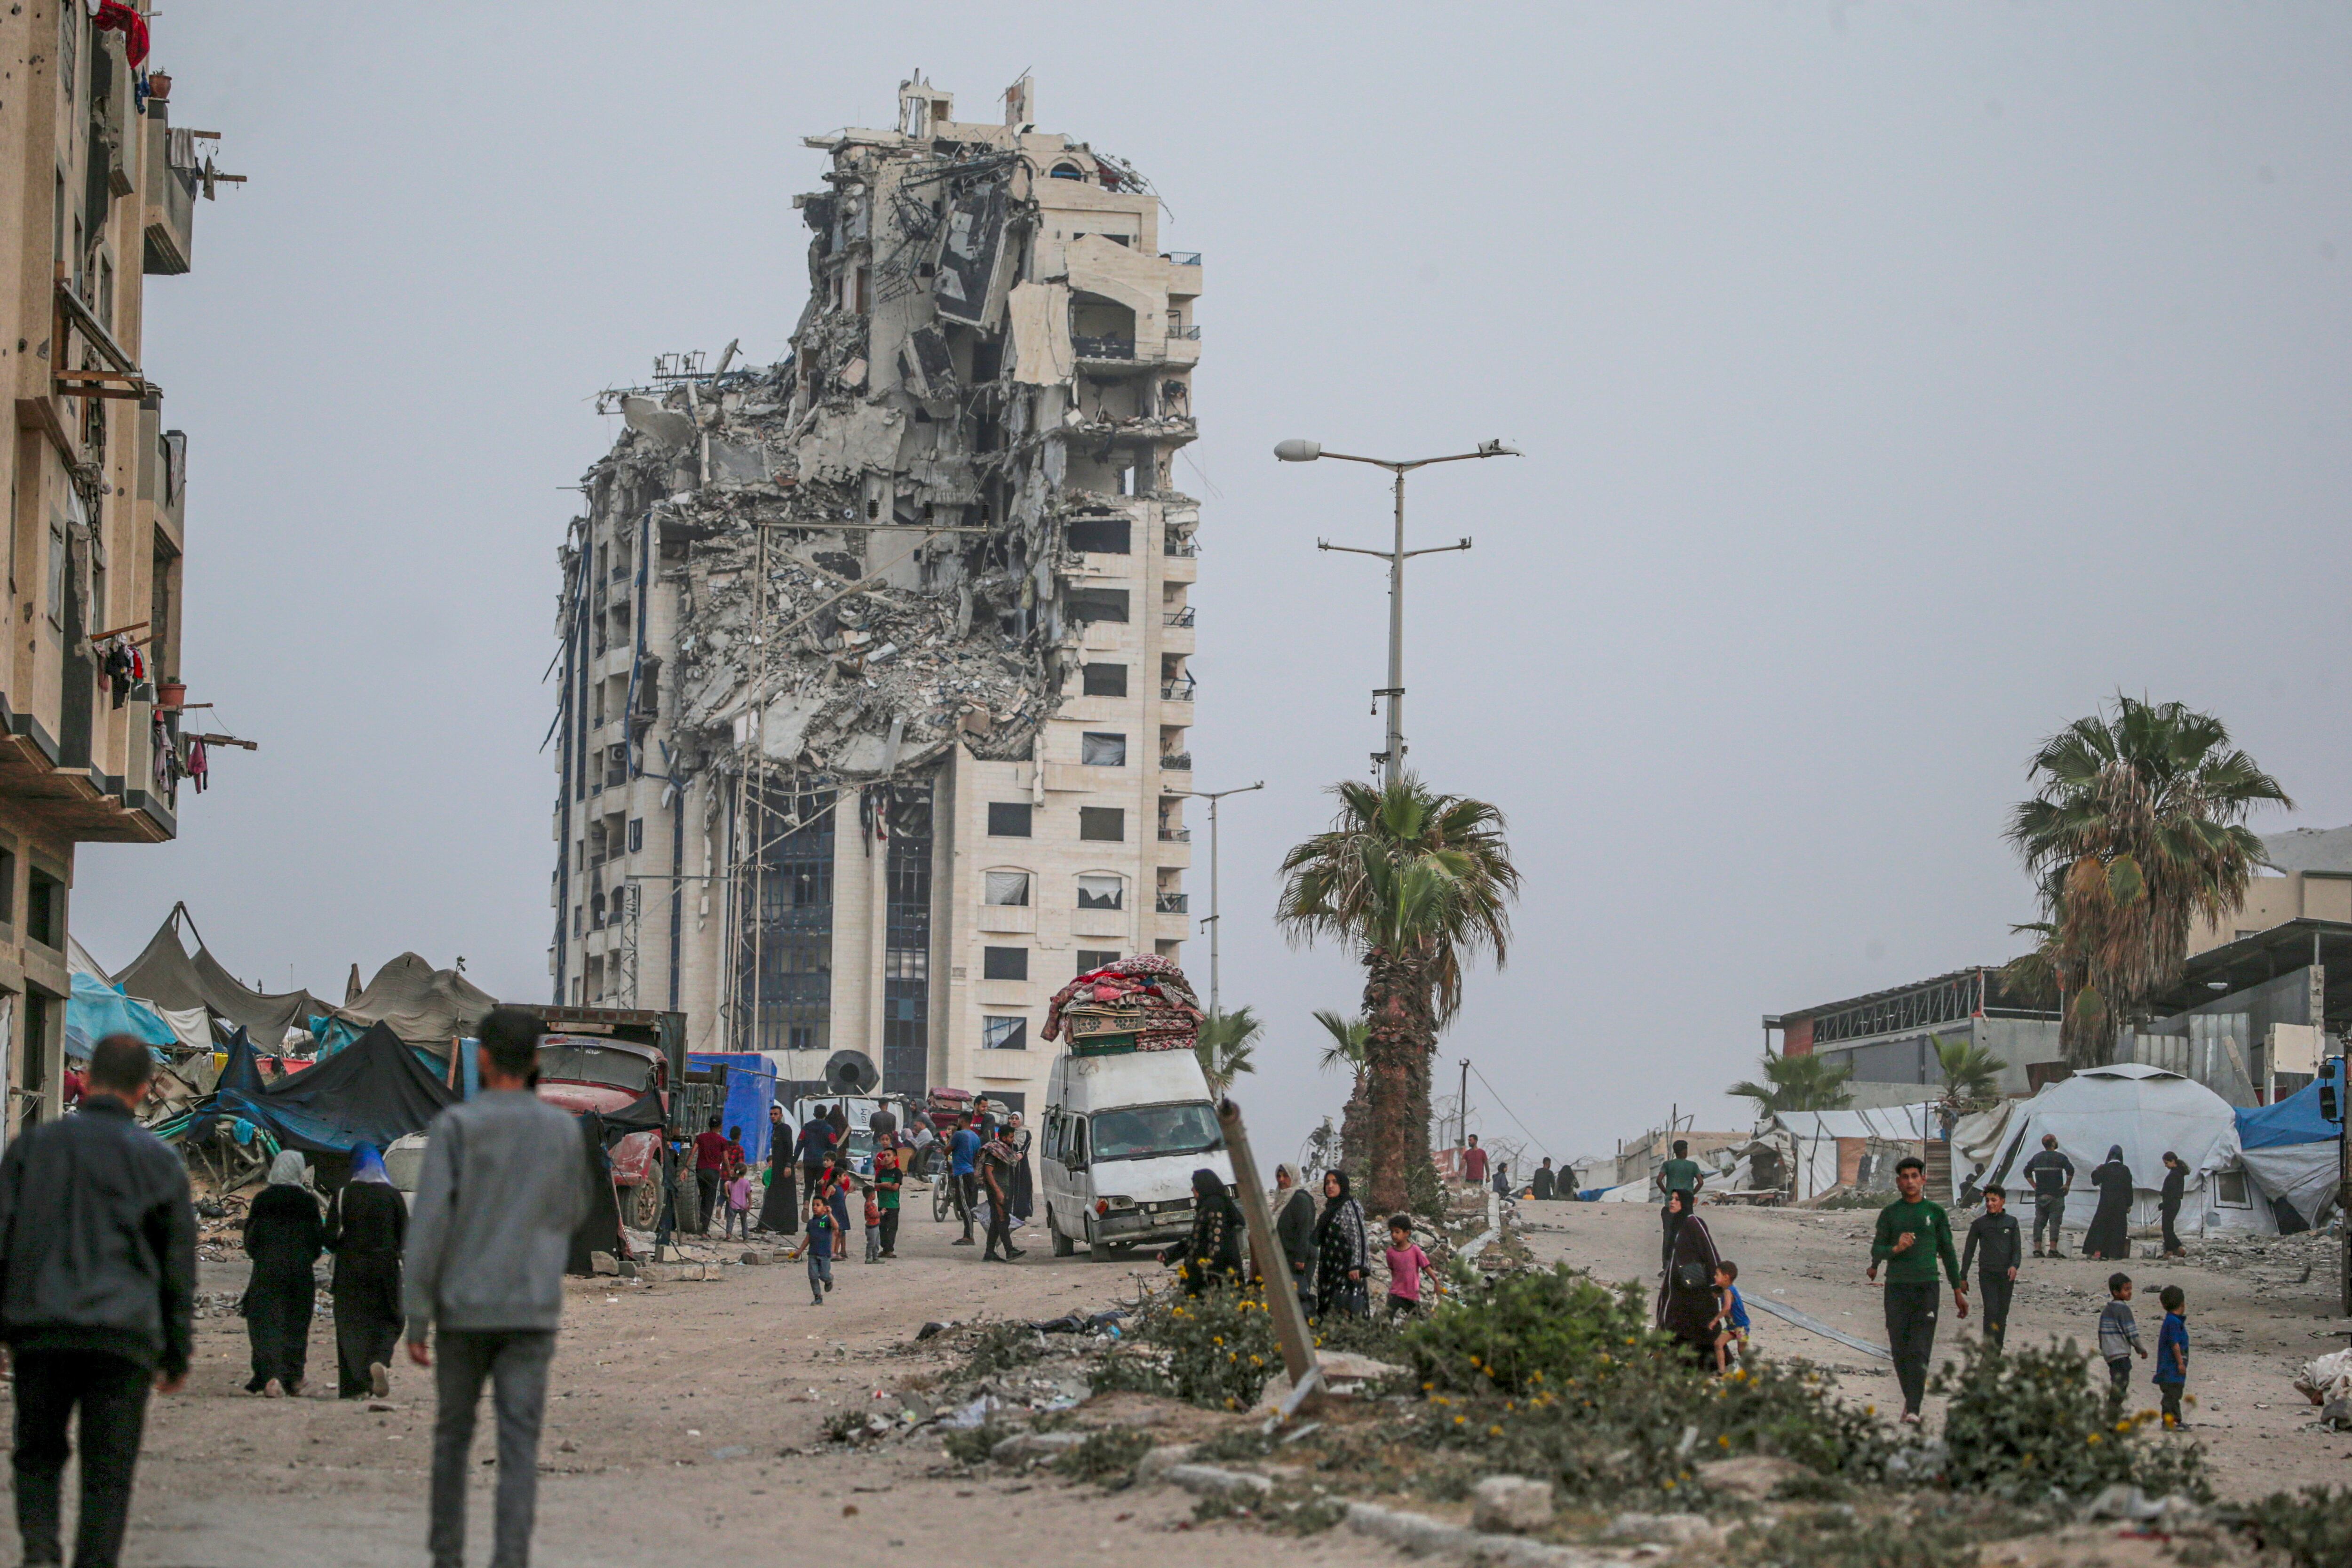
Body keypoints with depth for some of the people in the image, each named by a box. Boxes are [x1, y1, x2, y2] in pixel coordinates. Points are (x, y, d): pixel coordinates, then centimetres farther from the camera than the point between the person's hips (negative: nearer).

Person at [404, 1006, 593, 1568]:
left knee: (454, 1431, 18)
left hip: (464, 1309, -1)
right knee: (518, 1449, -3)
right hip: (532, 1312, 1)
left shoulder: (454, 1125, -8)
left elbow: (428, 1224, -13)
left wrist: (416, 1321, -8)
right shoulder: (563, 1130, 1)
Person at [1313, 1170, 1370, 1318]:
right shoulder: (1330, 1209, 19)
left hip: (1346, 1271, -9)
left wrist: (1355, 1266, -22)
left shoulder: (1349, 1207, -7)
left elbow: (1359, 1238, -14)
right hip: (1330, 1271, 9)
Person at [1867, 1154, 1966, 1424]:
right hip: (1897, 1287, 1)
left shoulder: (1935, 1212, 9)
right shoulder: (1889, 1214, 8)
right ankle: (1910, 1399, 21)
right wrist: (1896, 1248, -16)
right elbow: (1876, 1251, 6)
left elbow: (1948, 1253, 14)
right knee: (1900, 1351, 3)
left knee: (1920, 1351, -10)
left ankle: (1913, 1410, -16)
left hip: (1926, 1287, -1)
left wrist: (1958, 1291, 14)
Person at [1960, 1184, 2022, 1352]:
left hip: (2006, 1275, 2)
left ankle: (1997, 1352, 13)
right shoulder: (1979, 1224, 5)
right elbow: (1969, 1251, 9)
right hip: (1987, 1274, -2)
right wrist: (1963, 1277, 6)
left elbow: (2017, 1248, 4)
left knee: (2002, 1314, 5)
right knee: (1991, 1311, -15)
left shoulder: (2011, 1222, 8)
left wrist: (2014, 1266, -16)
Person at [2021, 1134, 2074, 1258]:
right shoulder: (2060, 1158, -5)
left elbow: (2027, 1171, 14)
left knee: (2039, 1221, 6)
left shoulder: (2037, 1157, 11)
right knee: (2055, 1222, -3)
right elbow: (2070, 1170, -17)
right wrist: (2067, 1185, -5)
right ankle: (2053, 1250, -9)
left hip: (2040, 1195, 4)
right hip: (2056, 1196, -4)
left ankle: (2037, 1249, 1)